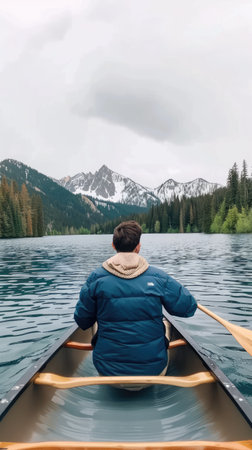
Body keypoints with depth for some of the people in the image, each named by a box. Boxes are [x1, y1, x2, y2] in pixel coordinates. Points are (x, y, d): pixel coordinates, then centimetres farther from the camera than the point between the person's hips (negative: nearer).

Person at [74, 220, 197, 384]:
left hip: (108, 371, 1)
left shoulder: (96, 278, -11)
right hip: (153, 370, 0)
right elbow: (189, 308, -3)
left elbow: (82, 322, -3)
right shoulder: (159, 277, -12)